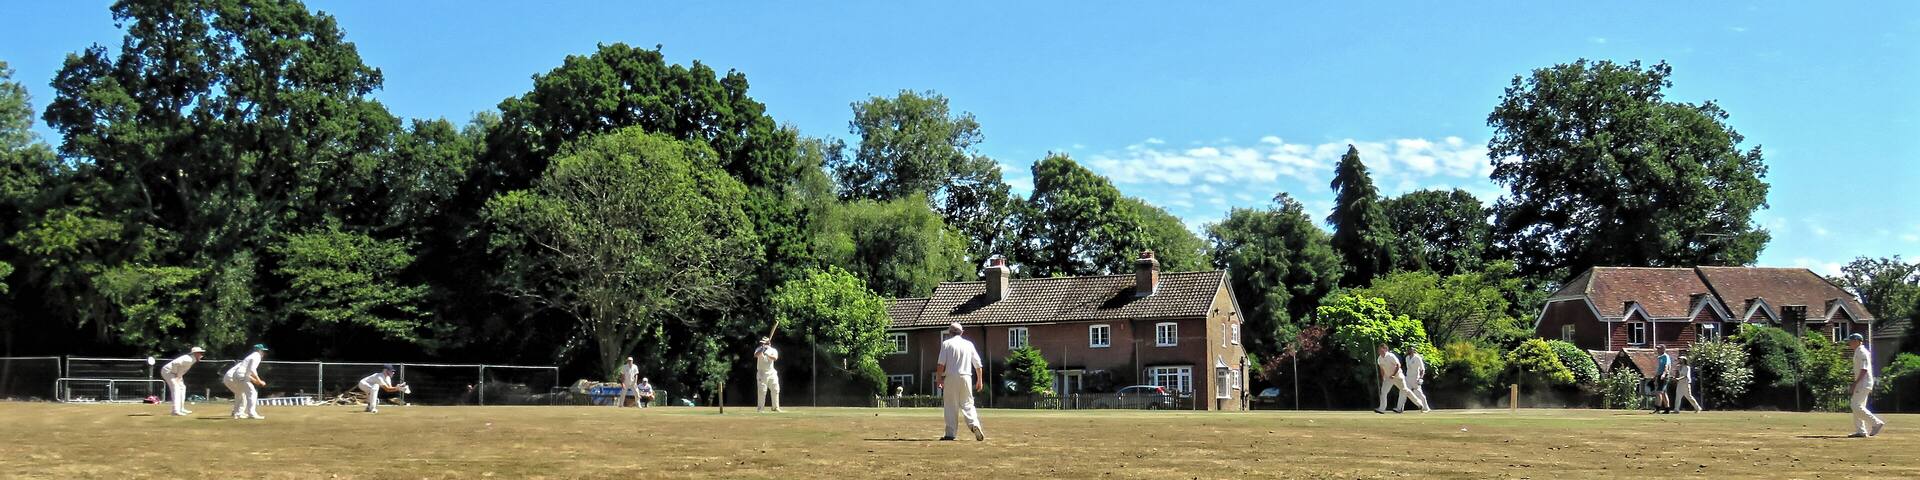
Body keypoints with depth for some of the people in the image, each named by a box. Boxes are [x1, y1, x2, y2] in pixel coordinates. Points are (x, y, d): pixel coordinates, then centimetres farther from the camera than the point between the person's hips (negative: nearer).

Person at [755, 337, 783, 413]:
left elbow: (775, 358, -18)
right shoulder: (759, 349, 1)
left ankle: (776, 407, 12)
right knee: (762, 391, -7)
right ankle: (760, 408, 1)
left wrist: (767, 354, -31)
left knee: (775, 390, 2)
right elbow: (756, 355, -20)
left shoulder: (773, 350, 3)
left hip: (771, 373, 2)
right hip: (762, 373, -2)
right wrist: (762, 349, -32)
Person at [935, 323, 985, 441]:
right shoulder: (969, 344, 11)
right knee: (967, 404, 7)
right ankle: (974, 424, -18)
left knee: (951, 406, 2)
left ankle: (950, 433, 0)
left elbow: (941, 364, -8)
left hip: (951, 377, -3)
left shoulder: (946, 343, 1)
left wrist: (938, 378, -3)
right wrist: (980, 381, 15)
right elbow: (978, 364, 10)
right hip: (966, 377, 3)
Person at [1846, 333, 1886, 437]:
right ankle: (1861, 431, 8)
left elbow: (1864, 370, -21)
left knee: (1856, 406, -15)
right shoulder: (1858, 352, 18)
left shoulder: (1862, 352, -13)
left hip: (1863, 383, -11)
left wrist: (1855, 383, -23)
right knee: (1857, 407, 8)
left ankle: (1877, 422, -11)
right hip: (1862, 384, 11)